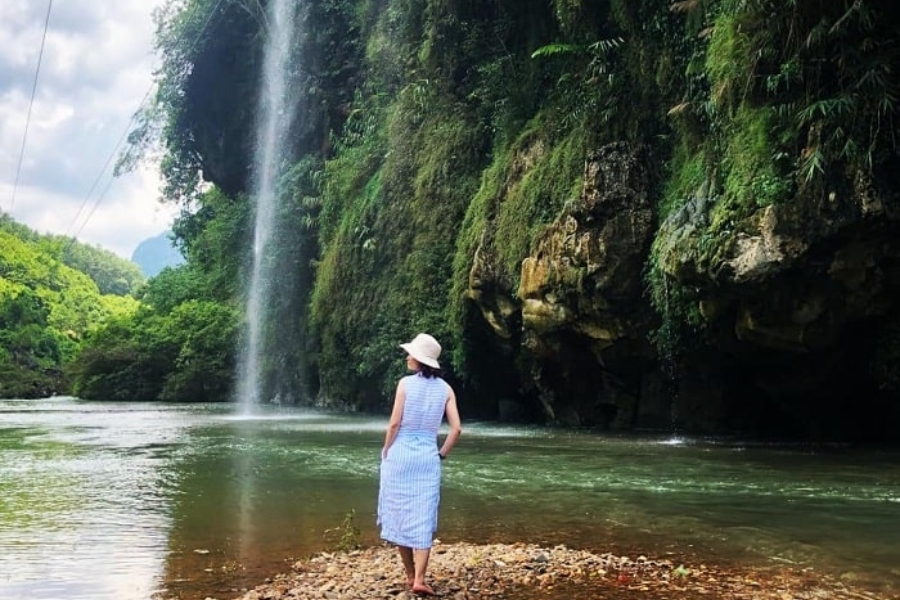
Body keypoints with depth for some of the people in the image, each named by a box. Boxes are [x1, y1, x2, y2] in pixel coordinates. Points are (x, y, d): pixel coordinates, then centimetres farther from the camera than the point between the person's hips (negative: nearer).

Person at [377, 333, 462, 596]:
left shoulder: (406, 383, -8)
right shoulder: (445, 388, 2)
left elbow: (395, 423, -10)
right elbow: (456, 428, -3)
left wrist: (386, 452, 3)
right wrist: (441, 454, 9)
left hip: (400, 454, -2)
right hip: (428, 457, 2)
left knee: (399, 514, 11)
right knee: (423, 519, 4)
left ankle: (410, 575, 20)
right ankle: (419, 579, -3)